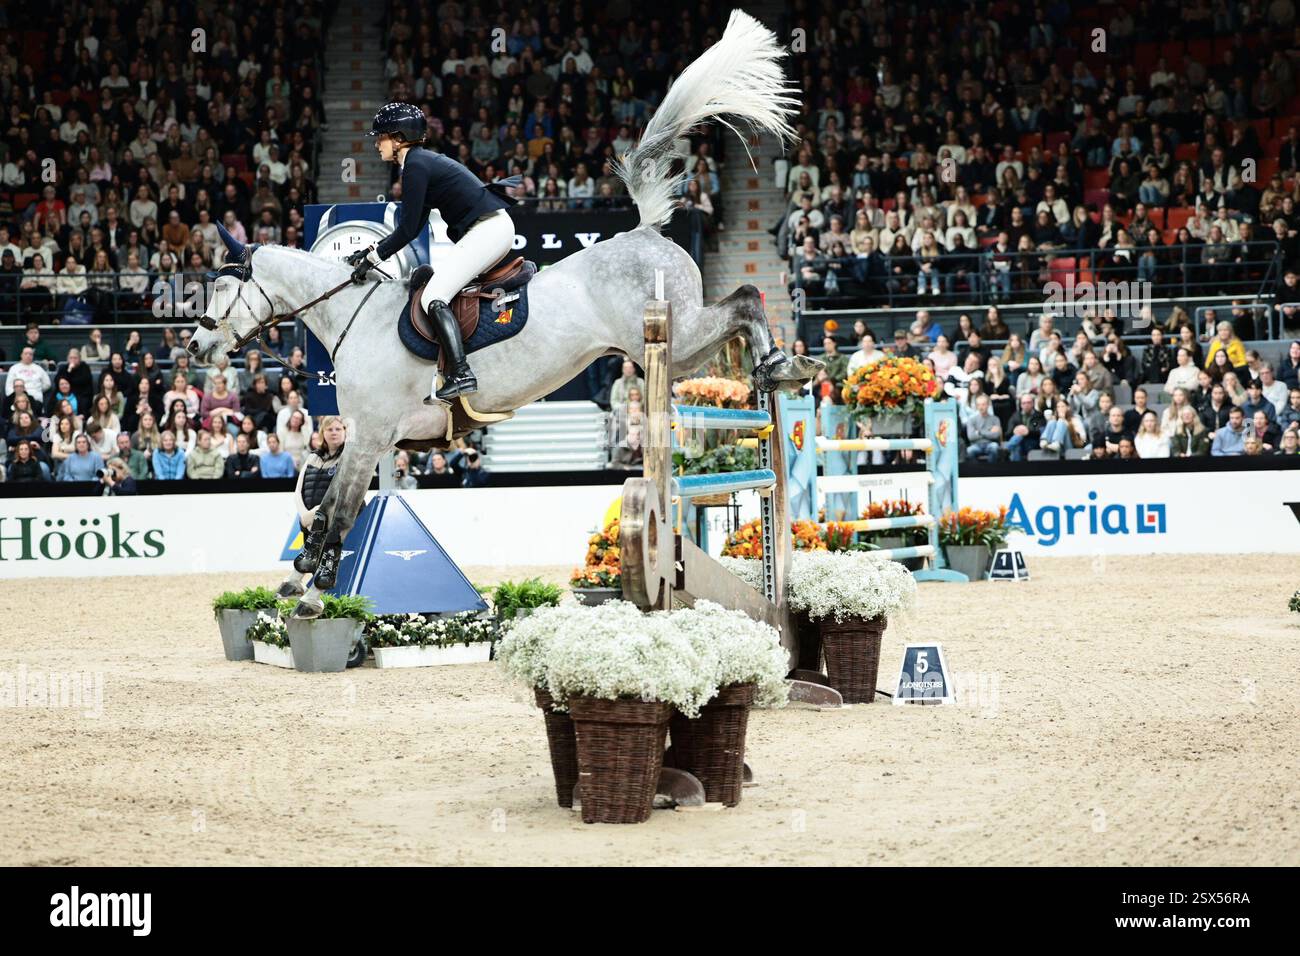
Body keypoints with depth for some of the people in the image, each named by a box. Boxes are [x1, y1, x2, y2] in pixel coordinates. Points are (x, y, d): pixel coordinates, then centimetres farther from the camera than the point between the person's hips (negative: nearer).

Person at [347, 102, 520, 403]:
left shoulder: (416, 166, -11)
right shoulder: (424, 161, 20)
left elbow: (408, 230, -12)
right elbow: (413, 227, 23)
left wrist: (373, 257, -3)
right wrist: (373, 250, 20)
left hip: (487, 229, -11)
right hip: (495, 228, 11)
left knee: (433, 298, -16)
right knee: (438, 294, 15)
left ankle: (461, 375, -26)